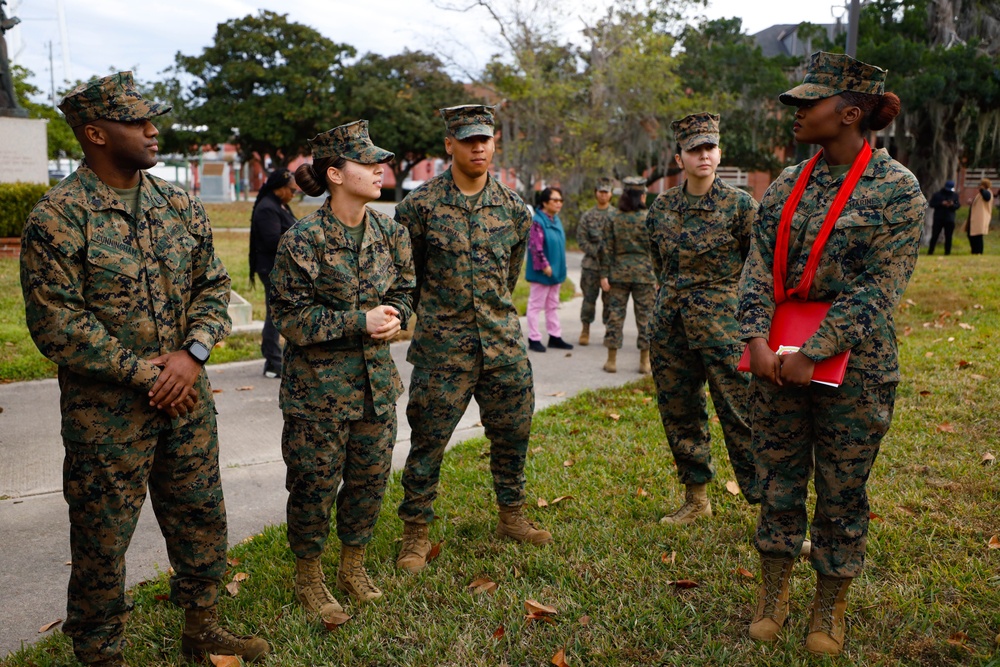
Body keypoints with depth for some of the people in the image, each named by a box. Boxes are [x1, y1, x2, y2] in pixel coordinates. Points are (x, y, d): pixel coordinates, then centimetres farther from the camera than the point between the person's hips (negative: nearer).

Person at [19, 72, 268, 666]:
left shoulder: (179, 206, 5)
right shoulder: (57, 219, -12)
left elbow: (214, 286, 7)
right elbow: (57, 325, -15)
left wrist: (191, 353, -10)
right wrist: (143, 376, -15)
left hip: (187, 399, 6)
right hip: (107, 411, -5)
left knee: (202, 517, 17)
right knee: (102, 540, 8)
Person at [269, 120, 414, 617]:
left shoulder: (389, 232, 3)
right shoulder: (303, 240, -14)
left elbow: (403, 291, 13)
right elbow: (292, 318, -14)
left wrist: (394, 318, -9)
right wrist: (361, 322, -21)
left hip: (377, 379, 6)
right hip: (318, 385, -5)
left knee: (371, 478, 14)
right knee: (315, 484, 6)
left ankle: (353, 566, 35)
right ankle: (309, 578, 29)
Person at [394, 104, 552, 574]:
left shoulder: (513, 207, 4)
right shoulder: (420, 204, -7)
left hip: (503, 339, 4)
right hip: (442, 344, -4)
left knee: (512, 431, 12)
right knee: (428, 440, 1)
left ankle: (512, 517, 32)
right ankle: (416, 533, 17)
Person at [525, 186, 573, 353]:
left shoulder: (556, 220, 11)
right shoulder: (537, 221, -17)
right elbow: (536, 247, -21)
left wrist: (559, 267, 16)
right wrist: (545, 265, -21)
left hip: (555, 271, 9)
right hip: (541, 272, -9)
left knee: (553, 305, 15)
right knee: (536, 305, 1)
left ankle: (555, 337, 24)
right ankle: (534, 339, 8)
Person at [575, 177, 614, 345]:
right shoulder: (587, 216, 6)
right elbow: (581, 239, 0)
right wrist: (596, 252, -10)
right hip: (591, 264, 0)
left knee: (609, 299, 5)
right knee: (589, 298, 4)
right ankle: (585, 330, 14)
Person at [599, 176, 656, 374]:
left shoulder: (613, 219, 0)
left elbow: (607, 249, -1)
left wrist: (604, 275, 2)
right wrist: (657, 276, 2)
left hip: (618, 272, 2)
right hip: (644, 272, -1)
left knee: (615, 313, 7)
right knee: (645, 315, 6)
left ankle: (612, 360, 10)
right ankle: (645, 362, 12)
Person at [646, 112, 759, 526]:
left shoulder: (740, 205, -5)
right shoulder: (661, 208, 7)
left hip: (723, 323, -5)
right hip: (669, 327, 5)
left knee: (741, 416, -6)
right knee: (678, 414, 11)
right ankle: (696, 499, 27)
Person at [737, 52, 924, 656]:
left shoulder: (898, 189, -9)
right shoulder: (788, 183, 7)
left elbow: (877, 289, -15)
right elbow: (759, 266, 1)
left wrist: (812, 354, -19)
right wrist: (758, 340, -12)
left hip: (853, 363, -4)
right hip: (778, 357, 5)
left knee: (843, 491, 9)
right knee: (778, 479, 12)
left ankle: (830, 609, 28)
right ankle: (774, 595, 29)